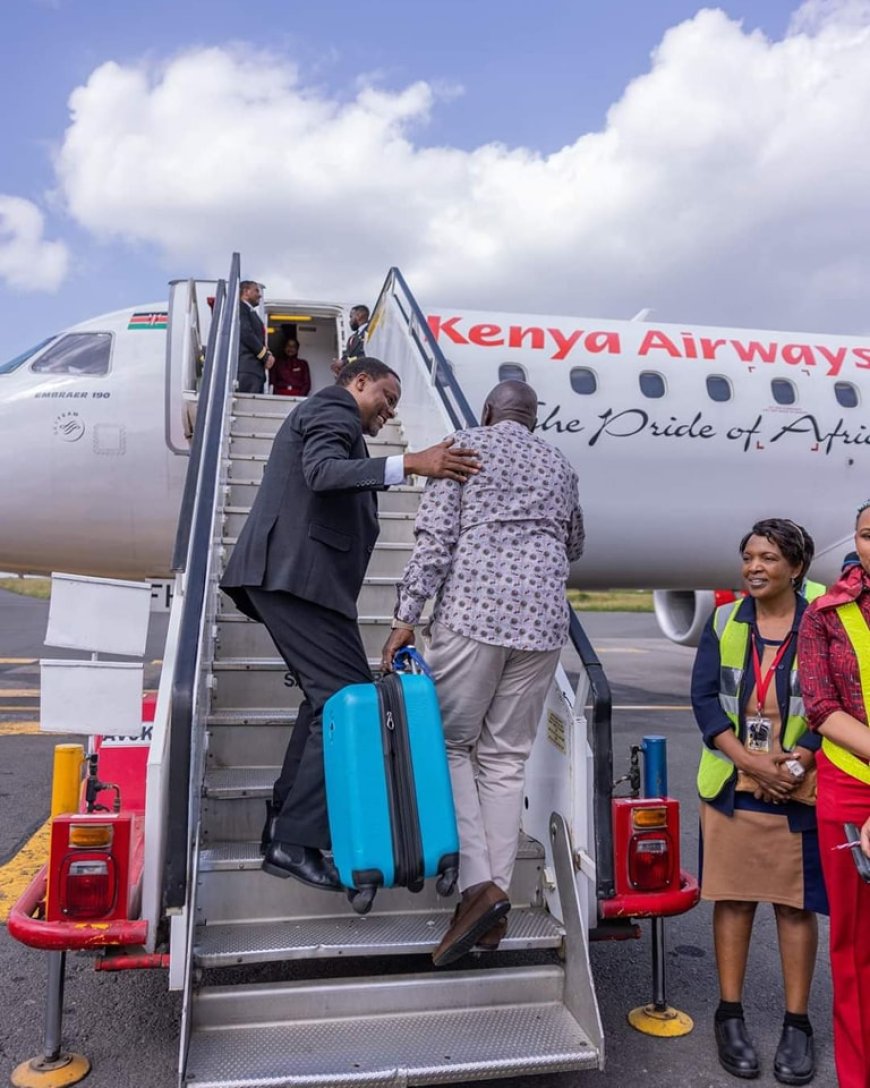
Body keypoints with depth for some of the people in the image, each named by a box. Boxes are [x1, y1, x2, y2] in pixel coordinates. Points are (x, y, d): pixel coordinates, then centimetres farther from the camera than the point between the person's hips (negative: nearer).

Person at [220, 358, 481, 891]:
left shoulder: (323, 413, 32)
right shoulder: (334, 408, -1)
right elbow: (323, 472, -21)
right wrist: (409, 464, -31)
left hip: (281, 573, 11)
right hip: (299, 574, -11)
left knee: (328, 696, 12)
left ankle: (283, 826, 14)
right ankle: (297, 842, -12)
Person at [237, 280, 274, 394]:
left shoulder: (252, 312, 28)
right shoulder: (241, 308, 0)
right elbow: (246, 333, -12)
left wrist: (267, 353, 3)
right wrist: (265, 355, -7)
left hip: (256, 368, 9)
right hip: (248, 367, -9)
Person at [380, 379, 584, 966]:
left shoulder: (466, 445, 7)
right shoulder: (560, 465, 20)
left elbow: (435, 536, -5)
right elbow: (573, 547, 33)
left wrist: (407, 616, -6)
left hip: (473, 613, -4)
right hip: (543, 620, 5)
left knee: (449, 745, 5)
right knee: (506, 759, 8)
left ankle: (479, 884, -8)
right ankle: (495, 907, 8)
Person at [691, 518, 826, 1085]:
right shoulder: (725, 621, 4)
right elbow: (704, 698, -2)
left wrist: (794, 765, -17)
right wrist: (750, 763, -12)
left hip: (799, 790, -1)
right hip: (731, 784, 2)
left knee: (797, 904, 7)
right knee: (733, 898, 8)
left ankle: (798, 1024, 23)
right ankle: (730, 1015, 22)